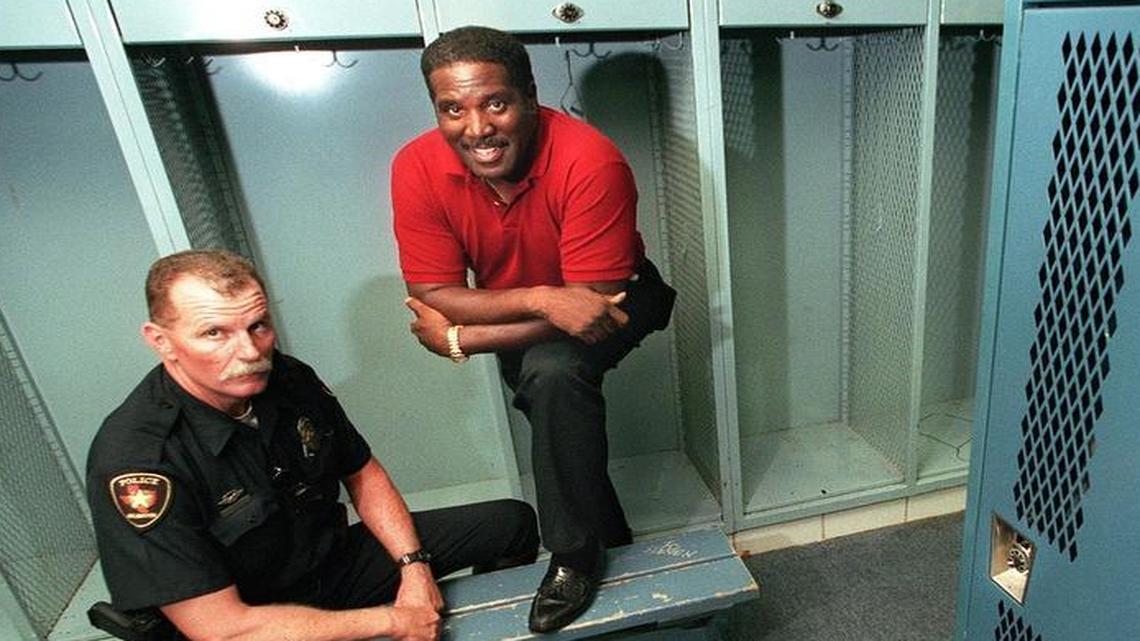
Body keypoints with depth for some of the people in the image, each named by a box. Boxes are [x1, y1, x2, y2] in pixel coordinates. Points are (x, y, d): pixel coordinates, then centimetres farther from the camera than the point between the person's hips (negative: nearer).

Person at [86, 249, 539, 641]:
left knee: (511, 523, 2)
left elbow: (363, 476, 4)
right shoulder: (134, 461, -26)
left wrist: (414, 565, -10)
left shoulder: (289, 379, -10)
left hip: (338, 561, 5)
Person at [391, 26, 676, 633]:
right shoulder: (417, 169, -21)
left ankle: (575, 554, -9)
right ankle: (611, 539, 36)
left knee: (553, 372, -32)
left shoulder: (590, 161, -32)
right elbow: (434, 297, -22)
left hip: (610, 300, -4)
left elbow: (595, 300, -30)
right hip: (515, 309, 4)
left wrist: (459, 340, -29)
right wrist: (540, 298, -40)